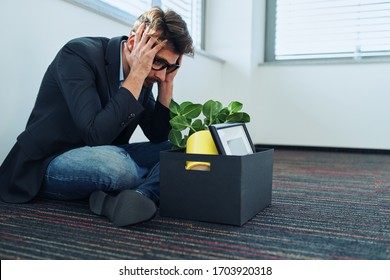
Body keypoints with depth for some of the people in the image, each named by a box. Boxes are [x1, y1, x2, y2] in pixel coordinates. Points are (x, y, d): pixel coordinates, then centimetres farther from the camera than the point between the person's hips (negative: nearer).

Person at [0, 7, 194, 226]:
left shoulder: (141, 76, -1)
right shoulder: (79, 53, -21)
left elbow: (158, 136, 4)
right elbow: (97, 135, -31)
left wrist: (167, 82, -7)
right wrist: (137, 75, -27)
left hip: (104, 159, 7)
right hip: (48, 165, -7)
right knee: (118, 167, -39)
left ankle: (140, 195, -27)